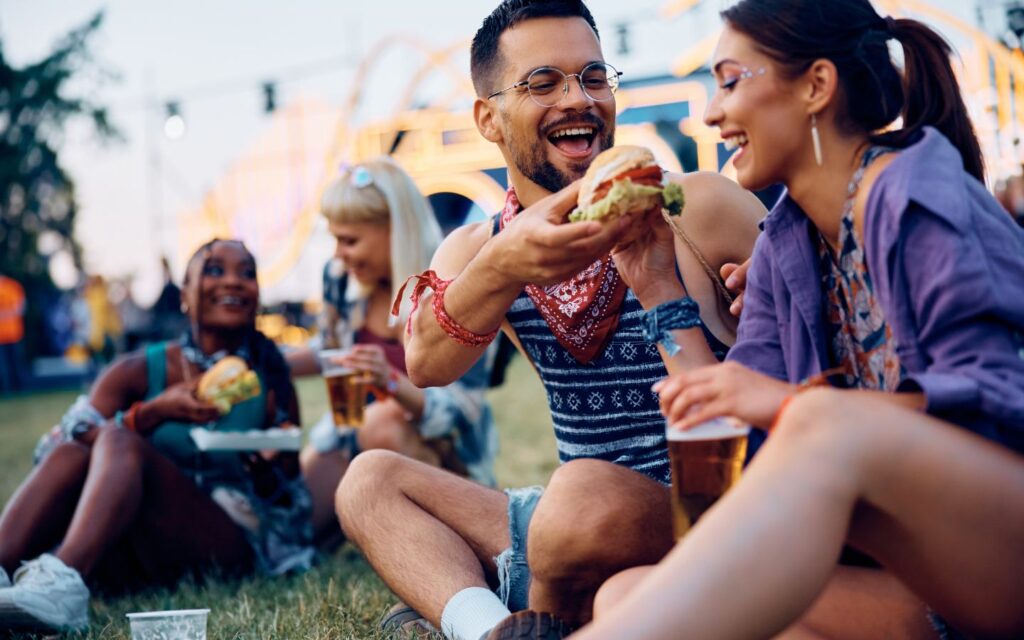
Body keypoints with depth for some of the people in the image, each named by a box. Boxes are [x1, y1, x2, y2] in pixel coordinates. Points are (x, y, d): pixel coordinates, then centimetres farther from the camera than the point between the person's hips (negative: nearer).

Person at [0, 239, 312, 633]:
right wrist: (155, 412, -17)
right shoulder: (139, 372, 10)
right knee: (72, 452, -24)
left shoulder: (272, 383, 8)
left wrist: (272, 467, -11)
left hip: (229, 547, -2)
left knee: (119, 442, -26)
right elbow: (66, 438, -5)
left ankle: (63, 585, -52)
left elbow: (290, 504, 12)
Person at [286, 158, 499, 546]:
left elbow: (461, 413, -25)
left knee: (383, 424, -37)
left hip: (443, 449, -5)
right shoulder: (341, 278, -6)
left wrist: (393, 384, -44)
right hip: (356, 431, 6)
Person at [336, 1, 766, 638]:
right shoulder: (476, 248, 5)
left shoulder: (699, 210, -7)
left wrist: (661, 285, -20)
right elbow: (426, 364, -16)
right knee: (370, 478, 3)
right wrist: (502, 267, -35)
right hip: (577, 518, 6)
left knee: (585, 492, -34)